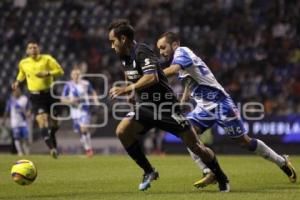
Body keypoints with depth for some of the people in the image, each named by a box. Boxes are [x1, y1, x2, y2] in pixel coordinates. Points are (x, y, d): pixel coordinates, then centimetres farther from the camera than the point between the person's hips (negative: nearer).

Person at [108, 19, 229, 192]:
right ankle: (149, 172, -1)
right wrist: (131, 91, 16)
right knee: (122, 131, -16)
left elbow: (152, 78, -37)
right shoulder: (125, 56, 6)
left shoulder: (142, 52, -21)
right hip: (144, 107, 8)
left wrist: (127, 89, -38)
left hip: (166, 106, -8)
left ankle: (222, 179, 15)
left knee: (195, 145, -5)